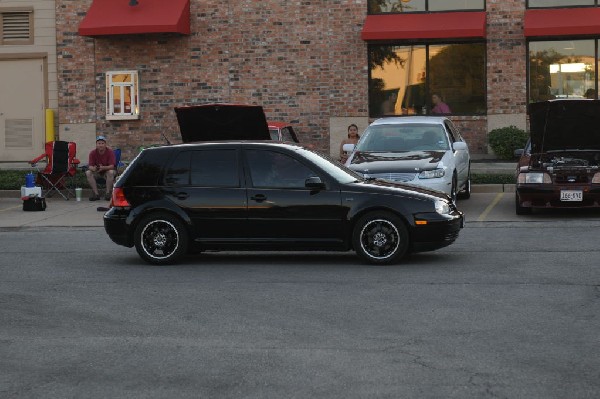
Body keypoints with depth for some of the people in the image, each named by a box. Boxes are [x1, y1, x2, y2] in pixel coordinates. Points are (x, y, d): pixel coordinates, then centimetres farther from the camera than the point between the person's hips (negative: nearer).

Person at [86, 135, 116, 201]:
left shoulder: (110, 152, -16)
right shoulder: (93, 153, -10)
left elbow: (112, 166, -22)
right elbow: (90, 166, -14)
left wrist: (103, 168, -43)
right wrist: (93, 168, -40)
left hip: (107, 170, -2)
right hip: (97, 172, 3)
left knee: (111, 172, -36)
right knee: (88, 173, -26)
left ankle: (108, 193, -23)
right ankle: (96, 194, -20)